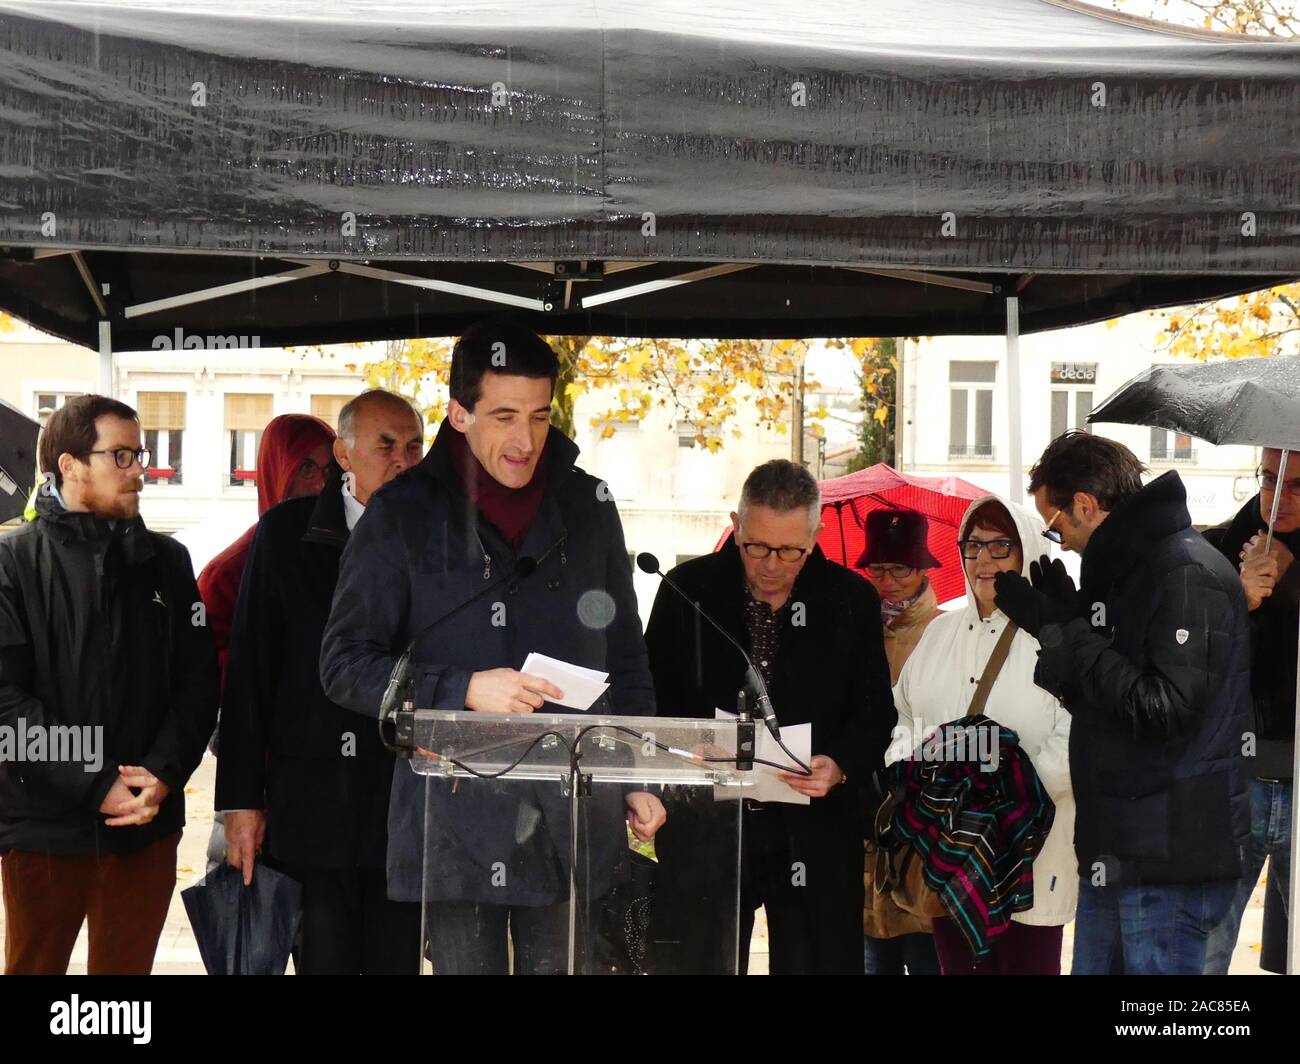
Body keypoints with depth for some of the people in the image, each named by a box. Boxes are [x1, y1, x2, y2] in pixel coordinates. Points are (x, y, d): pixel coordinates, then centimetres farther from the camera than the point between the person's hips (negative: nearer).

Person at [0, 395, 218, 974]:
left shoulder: (165, 562, 10)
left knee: (127, 965, 10)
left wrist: (163, 774, -10)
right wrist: (96, 785, -15)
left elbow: (198, 681, 6)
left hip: (148, 827, 3)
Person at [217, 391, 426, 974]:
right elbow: (248, 669, 3)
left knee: (398, 959, 4)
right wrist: (241, 799, -2)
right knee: (323, 959, 3)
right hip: (312, 806, -1)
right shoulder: (287, 531, 4)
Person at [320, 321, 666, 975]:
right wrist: (464, 691, -13)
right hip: (455, 819, -2)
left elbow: (625, 657, 18)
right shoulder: (403, 515, 1)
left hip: (572, 818, 2)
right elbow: (344, 665, -1)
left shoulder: (588, 506, 10)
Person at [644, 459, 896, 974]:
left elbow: (875, 714, 6)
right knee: (700, 964, 3)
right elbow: (652, 700, 6)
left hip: (815, 835, 0)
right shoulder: (688, 589, 2)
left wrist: (839, 767, -15)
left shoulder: (852, 600, 3)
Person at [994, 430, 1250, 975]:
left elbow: (1166, 709, -23)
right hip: (1113, 854, 10)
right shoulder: (1118, 572, 16)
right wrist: (1055, 623, 7)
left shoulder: (1188, 573, -15)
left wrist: (1076, 646, -15)